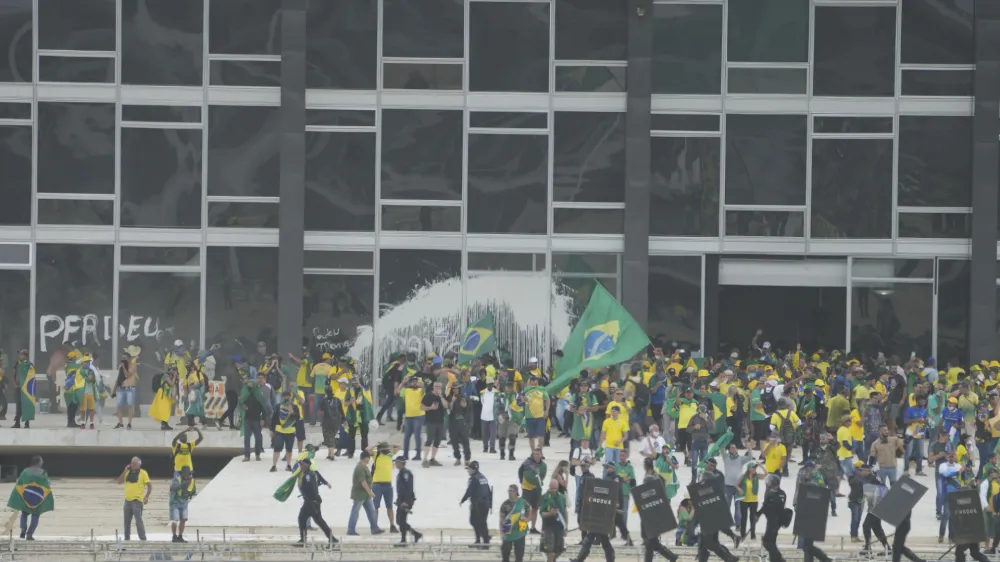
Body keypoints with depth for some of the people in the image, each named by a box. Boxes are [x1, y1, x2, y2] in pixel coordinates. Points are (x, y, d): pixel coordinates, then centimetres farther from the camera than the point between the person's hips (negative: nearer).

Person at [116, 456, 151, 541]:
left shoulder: (143, 473, -2)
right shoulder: (128, 473, 13)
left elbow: (150, 485, -4)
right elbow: (119, 481, 6)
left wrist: (146, 497, -13)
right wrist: (125, 471, -2)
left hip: (137, 501, -6)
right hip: (128, 500, 6)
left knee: (138, 520, -13)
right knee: (127, 521, 11)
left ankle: (143, 539, -11)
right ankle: (127, 538, 19)